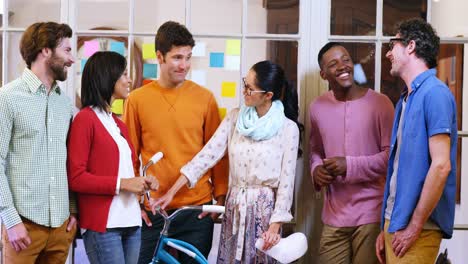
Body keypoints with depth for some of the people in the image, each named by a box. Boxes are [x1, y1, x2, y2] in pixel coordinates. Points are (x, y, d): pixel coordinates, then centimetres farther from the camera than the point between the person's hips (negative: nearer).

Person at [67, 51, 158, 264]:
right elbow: (75, 178, -12)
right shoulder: (85, 119, -6)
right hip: (102, 225, -7)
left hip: (130, 222, 8)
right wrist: (122, 183, -16)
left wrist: (142, 182, 4)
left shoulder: (119, 124, 17)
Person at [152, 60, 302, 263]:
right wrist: (171, 192, -10)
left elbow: (286, 180, -8)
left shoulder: (288, 128, -8)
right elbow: (208, 154, -4)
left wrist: (275, 225, -13)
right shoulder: (234, 118, 2)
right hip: (235, 208, 3)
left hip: (264, 208, -3)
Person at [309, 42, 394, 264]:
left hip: (372, 213, -4)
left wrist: (350, 166, -18)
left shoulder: (379, 103, -8)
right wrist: (316, 170, -1)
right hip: (334, 214, 4)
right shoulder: (317, 107, 7)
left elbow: (391, 155, -8)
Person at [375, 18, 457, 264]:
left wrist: (414, 226, -17)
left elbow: (441, 165, -19)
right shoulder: (406, 99, 14)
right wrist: (387, 227, 15)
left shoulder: (434, 93, -12)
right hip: (396, 221, 8)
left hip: (416, 228, -8)